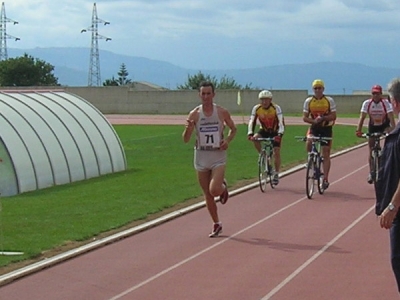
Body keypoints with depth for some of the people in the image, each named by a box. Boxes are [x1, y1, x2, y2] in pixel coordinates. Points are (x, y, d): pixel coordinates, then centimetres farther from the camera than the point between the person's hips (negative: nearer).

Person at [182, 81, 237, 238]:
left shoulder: (222, 112, -4)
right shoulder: (194, 114, -3)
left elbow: (233, 128, 13)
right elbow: (185, 139, -5)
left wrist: (228, 140, -7)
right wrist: (188, 128, -26)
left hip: (218, 156, -2)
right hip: (201, 156, 2)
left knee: (214, 190, -19)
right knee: (207, 195, 9)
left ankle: (223, 187, 18)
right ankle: (217, 225, 24)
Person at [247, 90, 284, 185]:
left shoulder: (276, 108, -26)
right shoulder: (256, 108, -18)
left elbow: (281, 122, -33)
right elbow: (252, 122, -21)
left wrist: (279, 134, -48)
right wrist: (250, 134, -37)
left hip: (275, 132, -2)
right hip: (264, 130, 2)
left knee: (276, 152, -11)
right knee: (255, 138, -29)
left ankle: (276, 174, 3)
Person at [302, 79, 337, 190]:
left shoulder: (329, 100, -6)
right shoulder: (308, 101, -2)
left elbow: (333, 116, -8)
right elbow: (305, 117, -2)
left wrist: (323, 118, -25)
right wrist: (314, 120, -22)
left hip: (326, 128, -1)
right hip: (314, 127, 1)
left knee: (326, 154, -1)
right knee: (308, 143, -29)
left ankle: (325, 179, 3)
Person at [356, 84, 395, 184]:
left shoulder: (386, 103, -23)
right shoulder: (367, 103, -19)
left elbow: (391, 118, -31)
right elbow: (362, 117, -24)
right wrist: (358, 130, -35)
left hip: (384, 125, 0)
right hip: (372, 127, 0)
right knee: (371, 149, -4)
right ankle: (371, 173, 4)